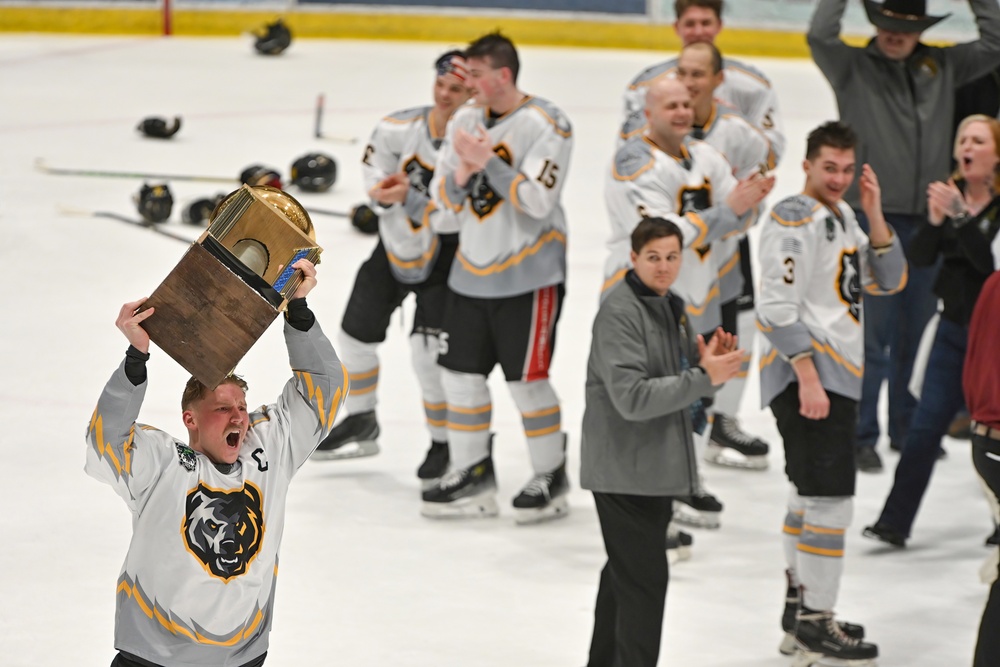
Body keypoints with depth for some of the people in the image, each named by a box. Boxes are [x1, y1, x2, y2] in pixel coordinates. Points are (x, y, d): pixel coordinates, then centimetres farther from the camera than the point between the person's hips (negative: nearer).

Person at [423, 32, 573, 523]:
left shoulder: (546, 125, -13)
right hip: (472, 271, 7)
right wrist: (462, 173, -13)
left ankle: (551, 478, 12)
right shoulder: (465, 121, 8)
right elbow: (443, 196, 8)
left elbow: (537, 200, -21)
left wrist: (488, 161, -22)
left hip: (529, 275, -7)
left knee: (527, 378, -3)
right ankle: (472, 474, 19)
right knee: (461, 371, 8)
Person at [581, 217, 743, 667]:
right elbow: (632, 398, -25)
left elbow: (688, 386, 16)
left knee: (625, 574, 19)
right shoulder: (618, 313, -17)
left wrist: (712, 365, -6)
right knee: (644, 580, -9)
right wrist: (704, 377, -28)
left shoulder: (672, 309, 12)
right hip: (626, 472, -9)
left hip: (657, 468, 9)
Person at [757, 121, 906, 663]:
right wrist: (809, 378, -24)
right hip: (804, 376, -10)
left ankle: (801, 605, 28)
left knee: (811, 492, 17)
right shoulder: (793, 221, -13)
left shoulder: (843, 218, 17)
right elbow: (777, 307, -20)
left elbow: (889, 281, 11)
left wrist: (874, 216, -1)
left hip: (837, 377, 10)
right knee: (829, 496, -12)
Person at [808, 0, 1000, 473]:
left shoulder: (941, 67, 10)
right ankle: (861, 436, 4)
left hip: (926, 220, 4)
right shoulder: (853, 67, -2)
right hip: (871, 217, -4)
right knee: (872, 334, -4)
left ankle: (907, 429, 25)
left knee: (918, 332, 12)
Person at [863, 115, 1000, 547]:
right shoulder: (950, 193, 3)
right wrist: (935, 221, -21)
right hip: (954, 325, 4)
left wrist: (960, 214, -30)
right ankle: (894, 522, 1)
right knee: (926, 425, 0)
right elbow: (919, 258, -3)